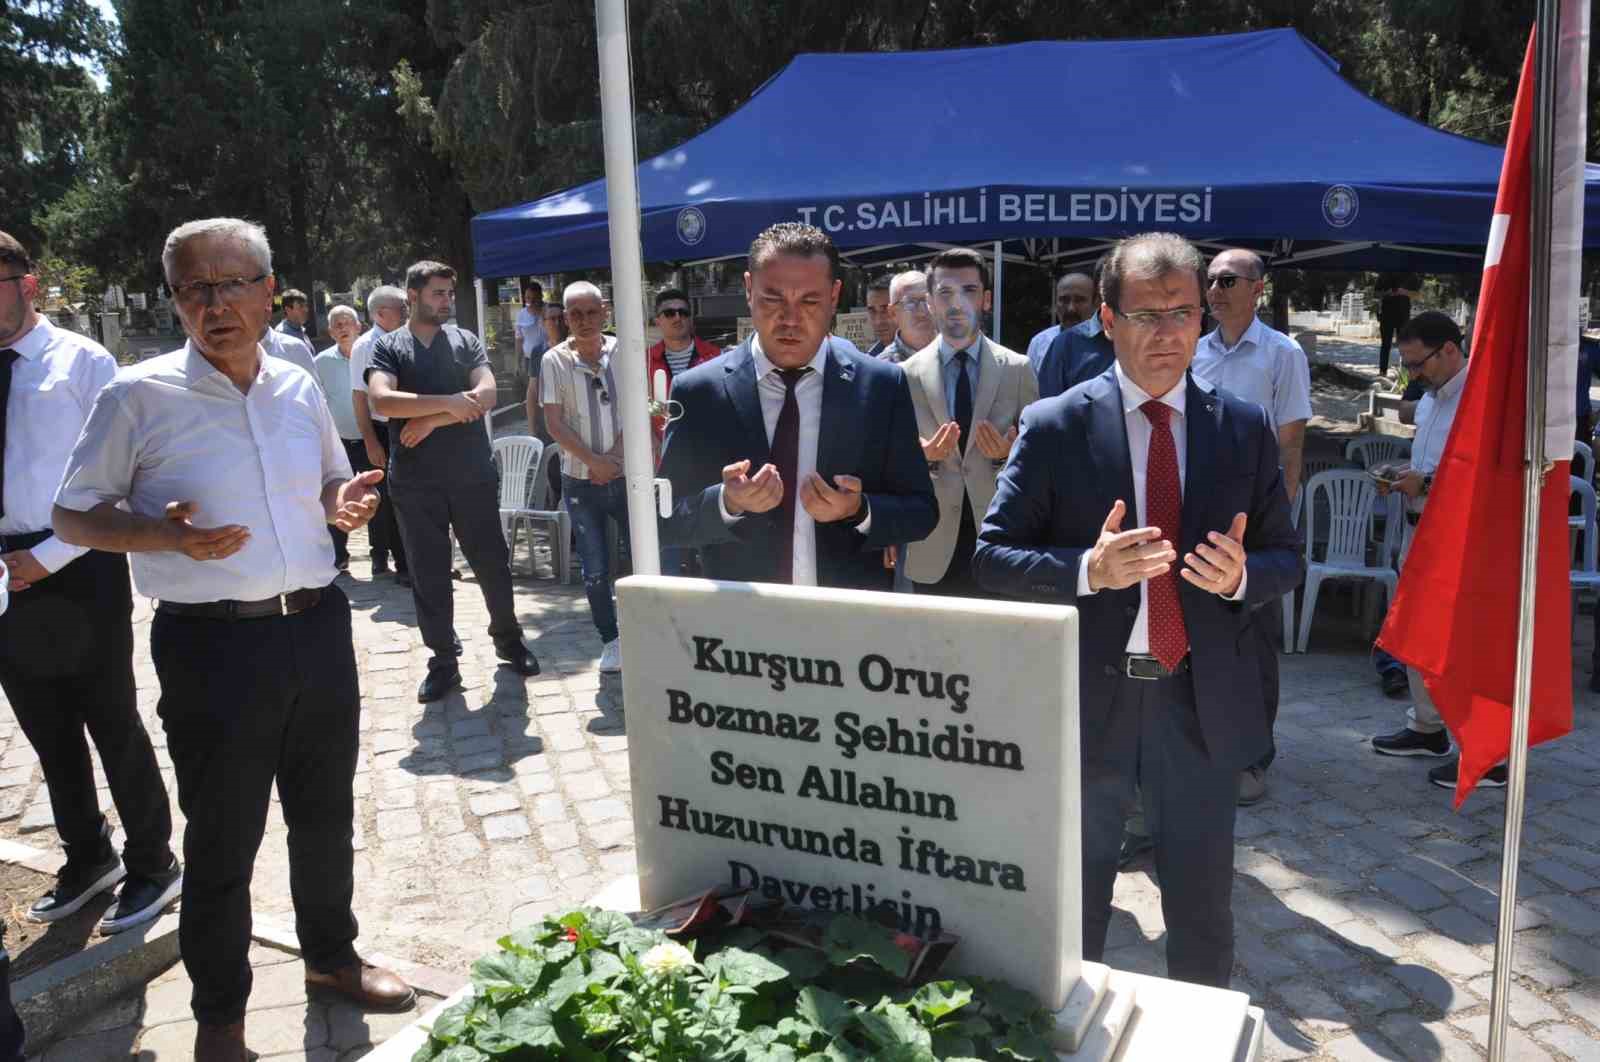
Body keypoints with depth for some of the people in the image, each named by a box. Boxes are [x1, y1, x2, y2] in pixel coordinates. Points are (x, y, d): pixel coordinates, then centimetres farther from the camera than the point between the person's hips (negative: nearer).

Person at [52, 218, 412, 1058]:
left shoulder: (299, 389, 7)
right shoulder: (140, 396, -7)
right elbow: (74, 516, -2)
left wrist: (342, 502, -3)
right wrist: (163, 534, -21)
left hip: (318, 629, 5)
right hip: (213, 644, -4)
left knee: (326, 814, 19)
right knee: (223, 839, 8)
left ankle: (331, 954, 41)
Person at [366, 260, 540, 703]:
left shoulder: (467, 341, 7)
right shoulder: (387, 347, 2)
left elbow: (486, 395, -9)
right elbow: (382, 400, -15)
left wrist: (429, 421, -15)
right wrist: (450, 403, -17)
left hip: (473, 475, 1)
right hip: (414, 483, -1)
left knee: (493, 563, 9)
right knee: (428, 575, 5)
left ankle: (508, 639, 29)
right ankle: (443, 661, 17)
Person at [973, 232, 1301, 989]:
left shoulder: (1246, 429, 1)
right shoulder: (1053, 426, -7)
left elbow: (1285, 558, 6)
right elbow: (992, 557, -8)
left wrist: (1242, 575, -17)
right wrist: (1088, 569, -24)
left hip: (1203, 705, 2)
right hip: (1087, 701, -1)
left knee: (1203, 909, 18)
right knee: (1073, 910, 17)